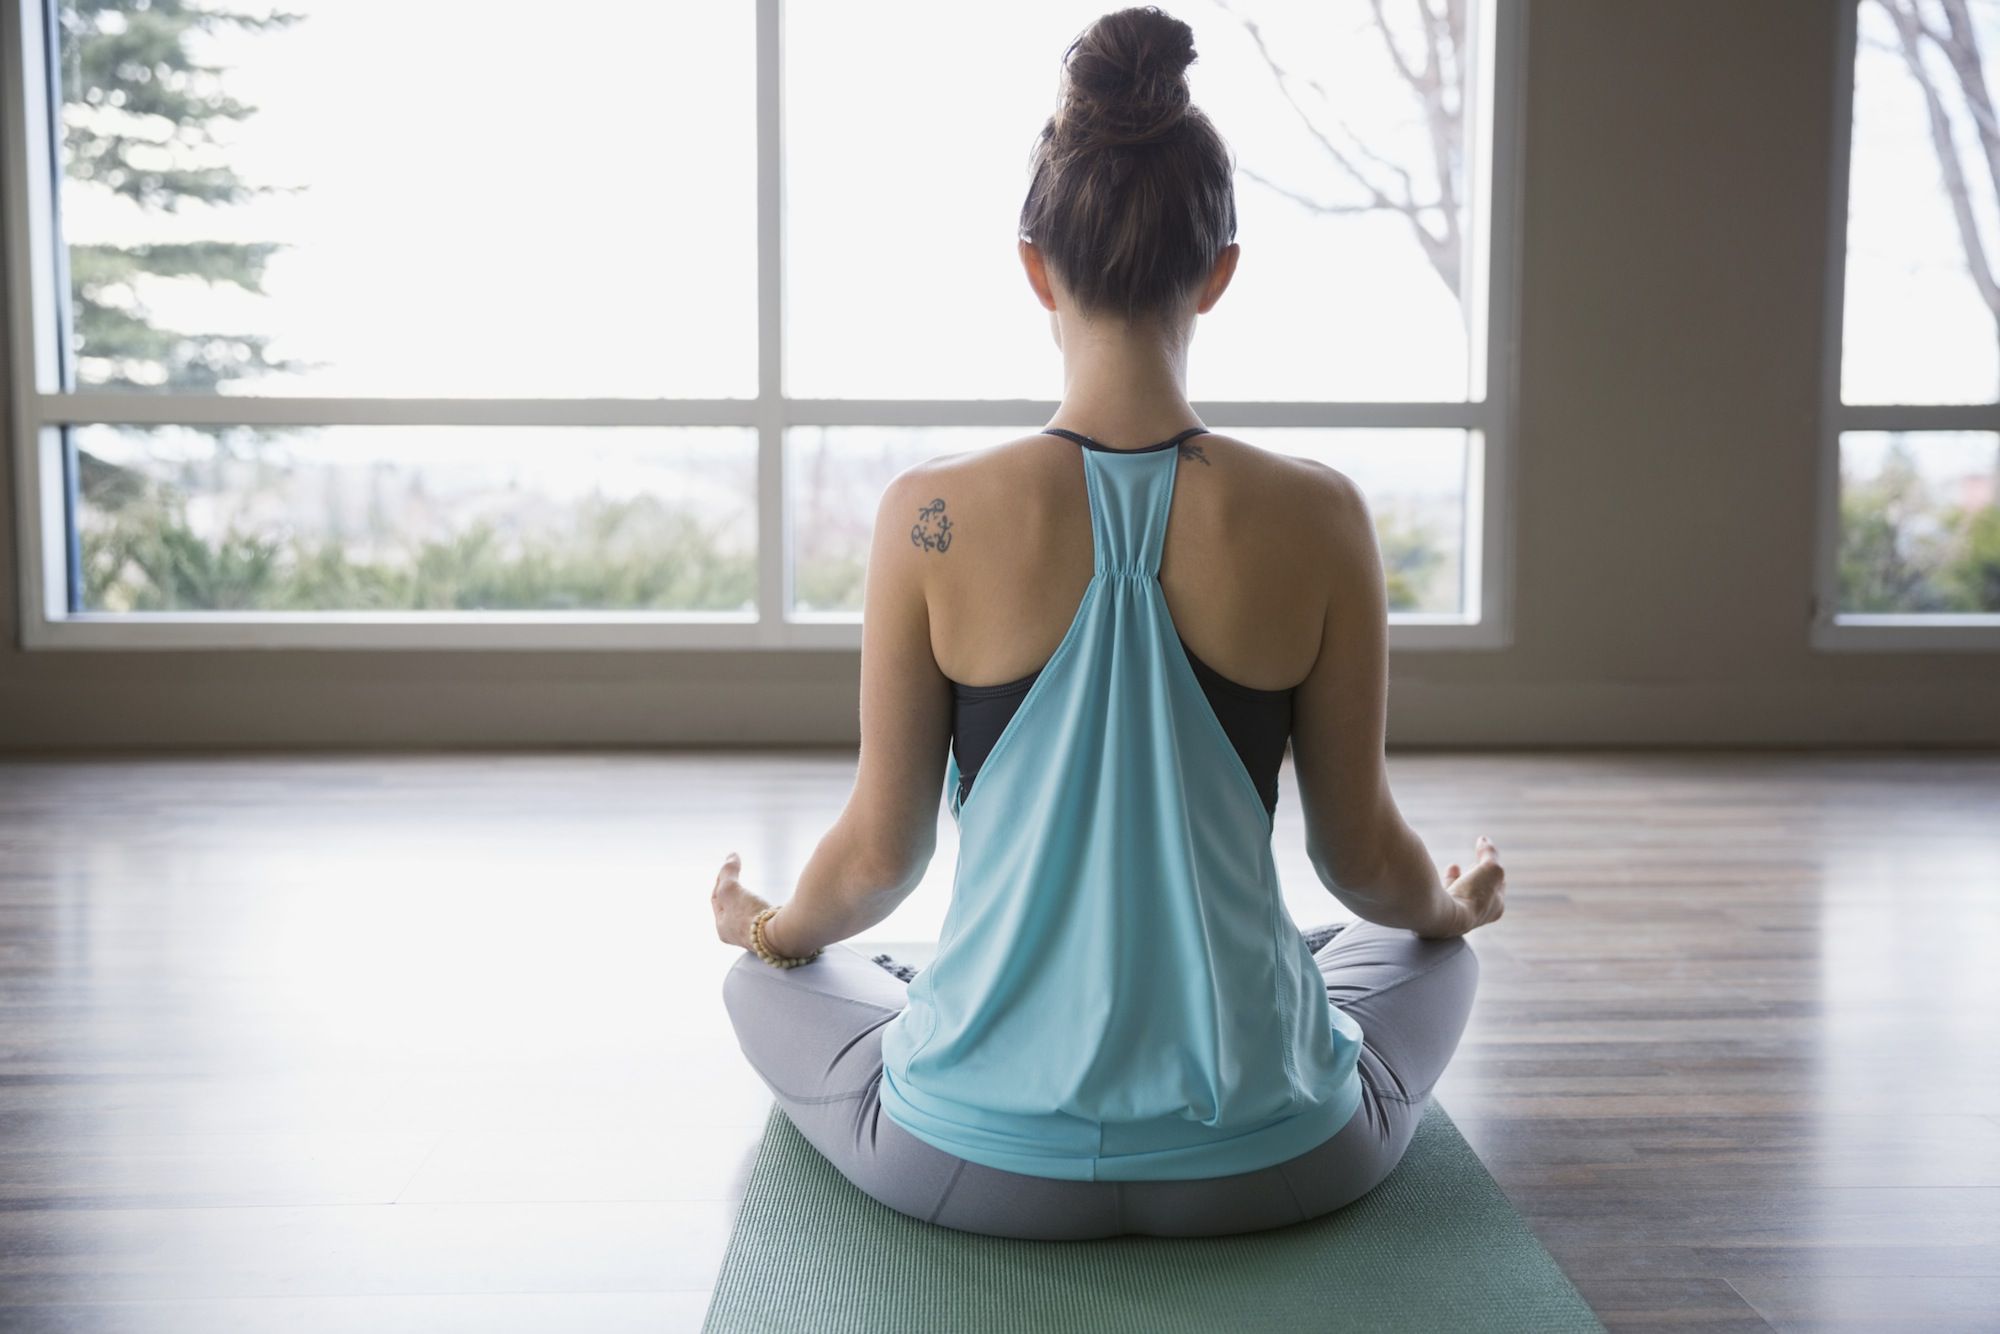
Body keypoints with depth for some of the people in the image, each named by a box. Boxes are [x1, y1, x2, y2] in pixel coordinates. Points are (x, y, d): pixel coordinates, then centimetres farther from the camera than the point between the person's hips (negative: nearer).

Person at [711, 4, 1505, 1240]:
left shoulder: (934, 518, -13)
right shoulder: (1317, 518, -11)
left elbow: (881, 851, -4)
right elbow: (1360, 852, -1)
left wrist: (769, 926, 20)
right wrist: (1457, 902, 24)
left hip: (979, 1168, -1)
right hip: (1266, 1168, 2)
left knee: (769, 981, 31)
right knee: (1434, 955, 34)